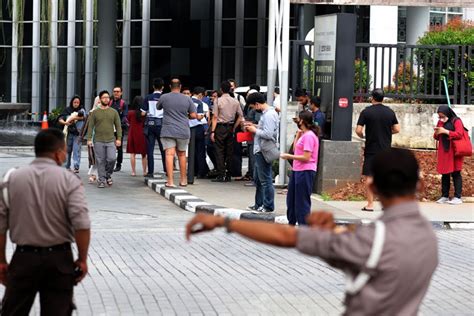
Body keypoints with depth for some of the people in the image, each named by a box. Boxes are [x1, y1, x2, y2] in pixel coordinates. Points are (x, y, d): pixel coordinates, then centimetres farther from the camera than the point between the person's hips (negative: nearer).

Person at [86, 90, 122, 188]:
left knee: (111, 159, -10)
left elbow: (118, 126, 9)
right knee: (100, 161, 1)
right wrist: (89, 139, -3)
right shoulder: (95, 113, 5)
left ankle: (108, 175, 14)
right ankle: (101, 180, 9)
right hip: (98, 141, 0)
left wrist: (119, 138, 0)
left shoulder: (114, 112, 8)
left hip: (111, 141, 0)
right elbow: (90, 127, 5)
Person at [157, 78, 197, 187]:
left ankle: (170, 181, -14)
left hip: (168, 131, -2)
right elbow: (193, 115, 1)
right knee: (182, 155, 15)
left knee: (169, 155, -6)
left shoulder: (164, 97, -1)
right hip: (183, 131, 2)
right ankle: (183, 180, 23)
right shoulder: (187, 99, 1)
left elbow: (158, 108, 18)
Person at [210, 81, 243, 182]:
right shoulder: (235, 101, 4)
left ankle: (221, 176, -7)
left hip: (220, 127, -4)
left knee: (220, 152, -2)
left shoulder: (218, 101, -8)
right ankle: (228, 176, 11)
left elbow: (215, 117, -9)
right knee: (229, 152, 9)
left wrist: (212, 131, -8)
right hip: (230, 128, 4)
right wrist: (234, 127, 12)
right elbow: (240, 116, 4)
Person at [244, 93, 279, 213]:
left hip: (264, 152, -11)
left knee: (265, 179, -4)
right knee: (257, 178, 18)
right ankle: (259, 204, 27)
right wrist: (255, 127, 10)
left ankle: (268, 206, 2)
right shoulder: (266, 113, 13)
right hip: (260, 150, 11)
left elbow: (268, 134, -25)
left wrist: (255, 130, -12)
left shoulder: (269, 115, -18)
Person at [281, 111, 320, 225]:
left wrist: (289, 156, -16)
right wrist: (298, 135, 10)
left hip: (305, 172, -11)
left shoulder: (309, 136, -18)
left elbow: (306, 157, -22)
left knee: (302, 201, -5)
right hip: (297, 170, 11)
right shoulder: (304, 134, 13)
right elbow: (295, 148, 18)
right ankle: (291, 222, 31)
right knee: (291, 197, 19)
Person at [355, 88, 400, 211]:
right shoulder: (390, 112, 3)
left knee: (368, 176, 2)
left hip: (371, 149, -3)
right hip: (386, 150, 3)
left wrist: (362, 136, 9)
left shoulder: (366, 112, -8)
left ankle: (370, 204, -1)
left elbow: (358, 130, -12)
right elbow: (397, 129, 5)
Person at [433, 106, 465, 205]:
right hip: (443, 152, 6)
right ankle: (444, 196, 11)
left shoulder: (456, 121, -7)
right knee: (444, 174, 6)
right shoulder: (440, 122, 12)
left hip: (454, 152, -6)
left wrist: (445, 131, -21)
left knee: (455, 174, -5)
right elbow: (437, 137, 17)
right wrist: (437, 133, -6)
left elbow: (459, 134, -19)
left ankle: (457, 197, -4)